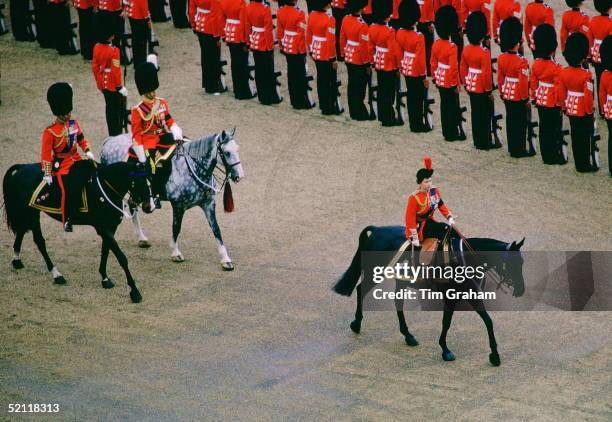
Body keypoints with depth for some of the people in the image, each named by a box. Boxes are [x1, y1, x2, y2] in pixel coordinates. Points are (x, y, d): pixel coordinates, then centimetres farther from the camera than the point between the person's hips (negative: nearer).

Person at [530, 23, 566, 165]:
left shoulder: (536, 64, -3)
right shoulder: (556, 68, -21)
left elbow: (533, 83, 6)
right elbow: (559, 88, -16)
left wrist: (534, 98, 18)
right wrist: (561, 103, -5)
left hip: (541, 101, 6)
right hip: (553, 103, -6)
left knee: (544, 128, 13)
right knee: (555, 129, 5)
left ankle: (546, 156, 19)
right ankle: (556, 156, 10)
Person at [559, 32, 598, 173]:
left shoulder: (564, 72, -5)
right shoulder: (586, 75, -22)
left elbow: (562, 92, 3)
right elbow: (588, 96, -21)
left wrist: (564, 107, 15)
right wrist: (590, 111, -7)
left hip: (571, 109, 6)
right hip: (584, 111, -6)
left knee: (575, 136, 14)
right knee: (586, 137, 7)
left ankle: (579, 164, 21)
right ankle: (587, 165, 13)